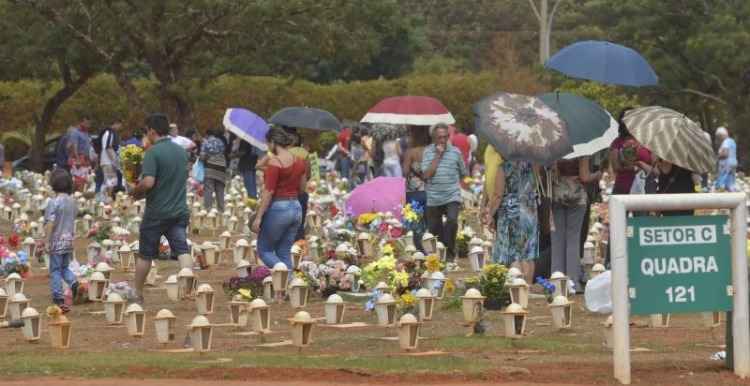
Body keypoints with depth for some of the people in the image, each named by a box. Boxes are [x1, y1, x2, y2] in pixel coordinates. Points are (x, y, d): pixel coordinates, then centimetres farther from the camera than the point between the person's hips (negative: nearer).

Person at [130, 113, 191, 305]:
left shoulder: (153, 152, -14)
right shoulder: (181, 151, 8)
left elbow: (148, 182, -25)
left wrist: (135, 192, -4)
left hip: (157, 212, -5)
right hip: (180, 210, 5)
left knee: (145, 255, 10)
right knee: (182, 250, -2)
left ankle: (138, 295, 22)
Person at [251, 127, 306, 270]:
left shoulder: (274, 162, -15)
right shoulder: (299, 161, 6)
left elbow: (268, 192, -18)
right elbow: (302, 188, 15)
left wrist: (258, 217, -16)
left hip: (278, 207, -7)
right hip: (296, 208, 7)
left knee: (264, 251, 5)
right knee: (284, 253, 14)